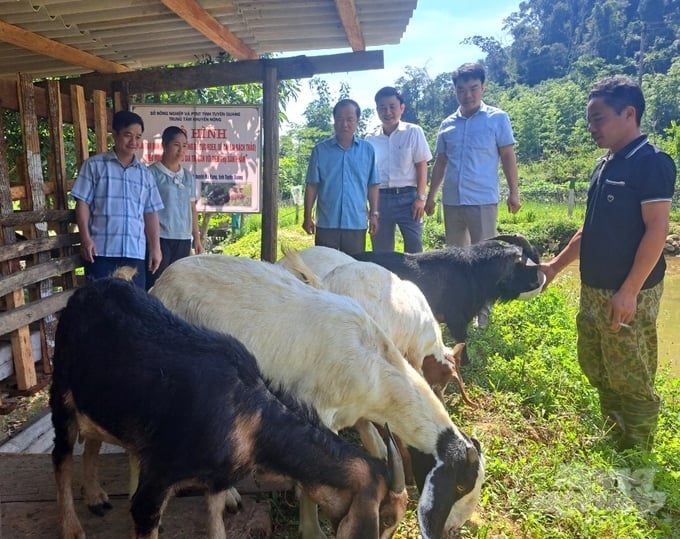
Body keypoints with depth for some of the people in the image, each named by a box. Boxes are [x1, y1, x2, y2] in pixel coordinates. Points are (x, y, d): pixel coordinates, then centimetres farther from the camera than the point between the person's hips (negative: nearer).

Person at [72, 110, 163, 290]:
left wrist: (155, 247, 8)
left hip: (135, 252, 3)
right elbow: (82, 203, 0)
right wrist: (85, 238, -10)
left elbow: (151, 213, 13)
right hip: (101, 250, -3)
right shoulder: (94, 165, 4)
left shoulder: (145, 174, 14)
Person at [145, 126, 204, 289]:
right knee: (155, 285, -3)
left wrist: (197, 238, 14)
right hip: (160, 238, -5)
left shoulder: (189, 177, 13)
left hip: (184, 239, 5)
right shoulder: (152, 173, -3)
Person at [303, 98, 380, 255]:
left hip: (356, 223, 1)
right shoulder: (320, 150, 1)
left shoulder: (368, 150, 4)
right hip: (326, 223, -1)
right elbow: (312, 185, 2)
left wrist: (374, 214, 2)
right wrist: (307, 217, 0)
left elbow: (372, 185, 7)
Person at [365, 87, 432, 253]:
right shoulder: (371, 139, 7)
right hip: (380, 198, 2)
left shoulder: (413, 132, 1)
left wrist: (421, 198, -7)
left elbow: (422, 166, 0)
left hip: (407, 196, -2)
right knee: (381, 250, 7)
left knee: (414, 248, -3)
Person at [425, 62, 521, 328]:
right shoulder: (447, 124, 10)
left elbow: (508, 157, 0)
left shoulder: (497, 118, 0)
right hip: (451, 201, 4)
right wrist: (430, 195, 13)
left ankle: (483, 309, 11)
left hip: (483, 200, -4)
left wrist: (514, 192, -5)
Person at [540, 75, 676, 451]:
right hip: (593, 290, 9)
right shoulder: (606, 165, 12)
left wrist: (628, 292, -22)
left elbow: (657, 229, -18)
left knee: (631, 385, 3)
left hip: (628, 296, -9)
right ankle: (613, 446, 36)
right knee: (596, 370, 18)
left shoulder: (651, 162, -13)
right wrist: (557, 265, 16)